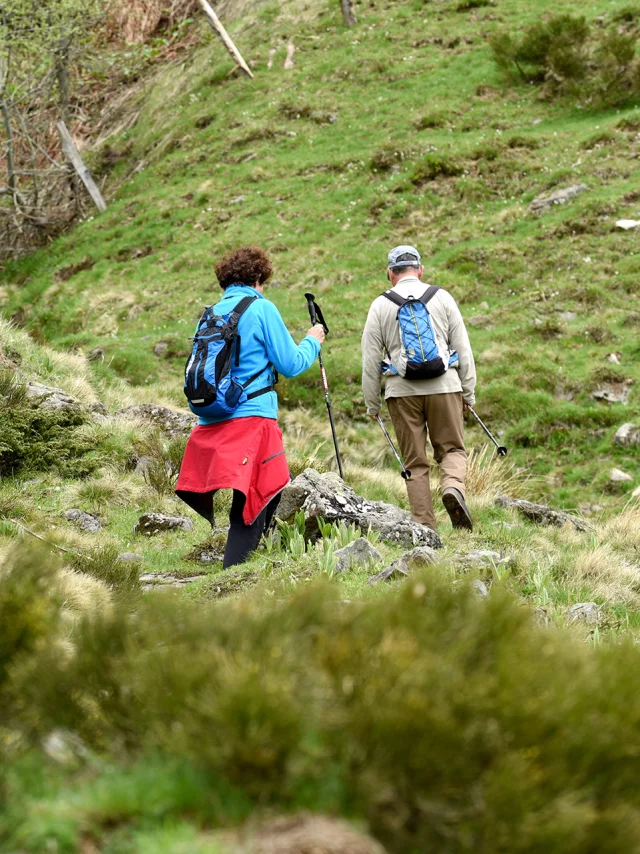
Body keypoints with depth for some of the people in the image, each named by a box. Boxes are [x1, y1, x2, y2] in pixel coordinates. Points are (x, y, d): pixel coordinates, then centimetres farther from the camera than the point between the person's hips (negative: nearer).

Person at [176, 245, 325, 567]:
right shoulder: (261, 308, -4)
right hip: (250, 417, -7)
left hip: (212, 421, 7)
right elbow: (289, 364, -3)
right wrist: (312, 342, 15)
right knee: (253, 500, -6)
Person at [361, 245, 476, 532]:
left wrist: (372, 404, 13)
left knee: (415, 462, 7)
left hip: (403, 391, 0)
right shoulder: (442, 298, 6)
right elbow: (463, 349, 7)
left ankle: (425, 527, 2)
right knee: (451, 448, 12)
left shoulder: (381, 305, 4)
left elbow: (370, 360, 4)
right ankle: (453, 487, -18)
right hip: (444, 386, 0)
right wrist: (469, 392, 14)